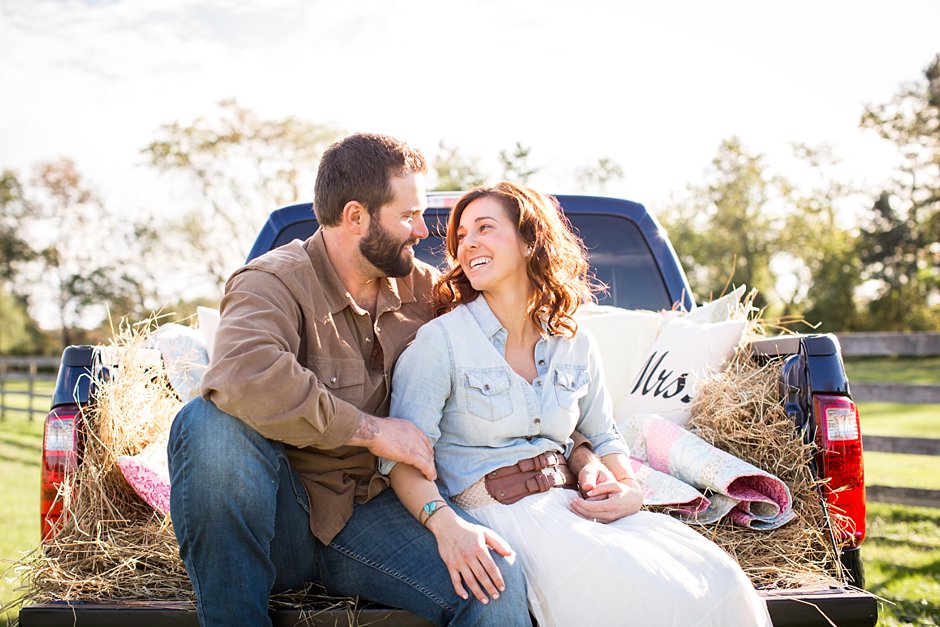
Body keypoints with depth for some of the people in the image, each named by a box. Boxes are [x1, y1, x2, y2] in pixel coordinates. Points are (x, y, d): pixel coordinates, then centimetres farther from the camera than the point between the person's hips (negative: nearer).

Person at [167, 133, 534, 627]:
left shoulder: (423, 289, 8)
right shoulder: (275, 281, -11)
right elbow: (243, 373, -33)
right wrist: (369, 429, -24)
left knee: (500, 587, -26)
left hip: (370, 511, 2)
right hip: (281, 519, -1)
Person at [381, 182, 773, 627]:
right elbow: (403, 459, -11)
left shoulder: (575, 346, 12)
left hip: (570, 503, 6)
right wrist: (446, 525, -29)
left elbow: (602, 437, 23)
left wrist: (630, 489, 1)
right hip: (493, 513, -5)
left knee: (718, 581, -16)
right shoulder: (440, 340, -4)